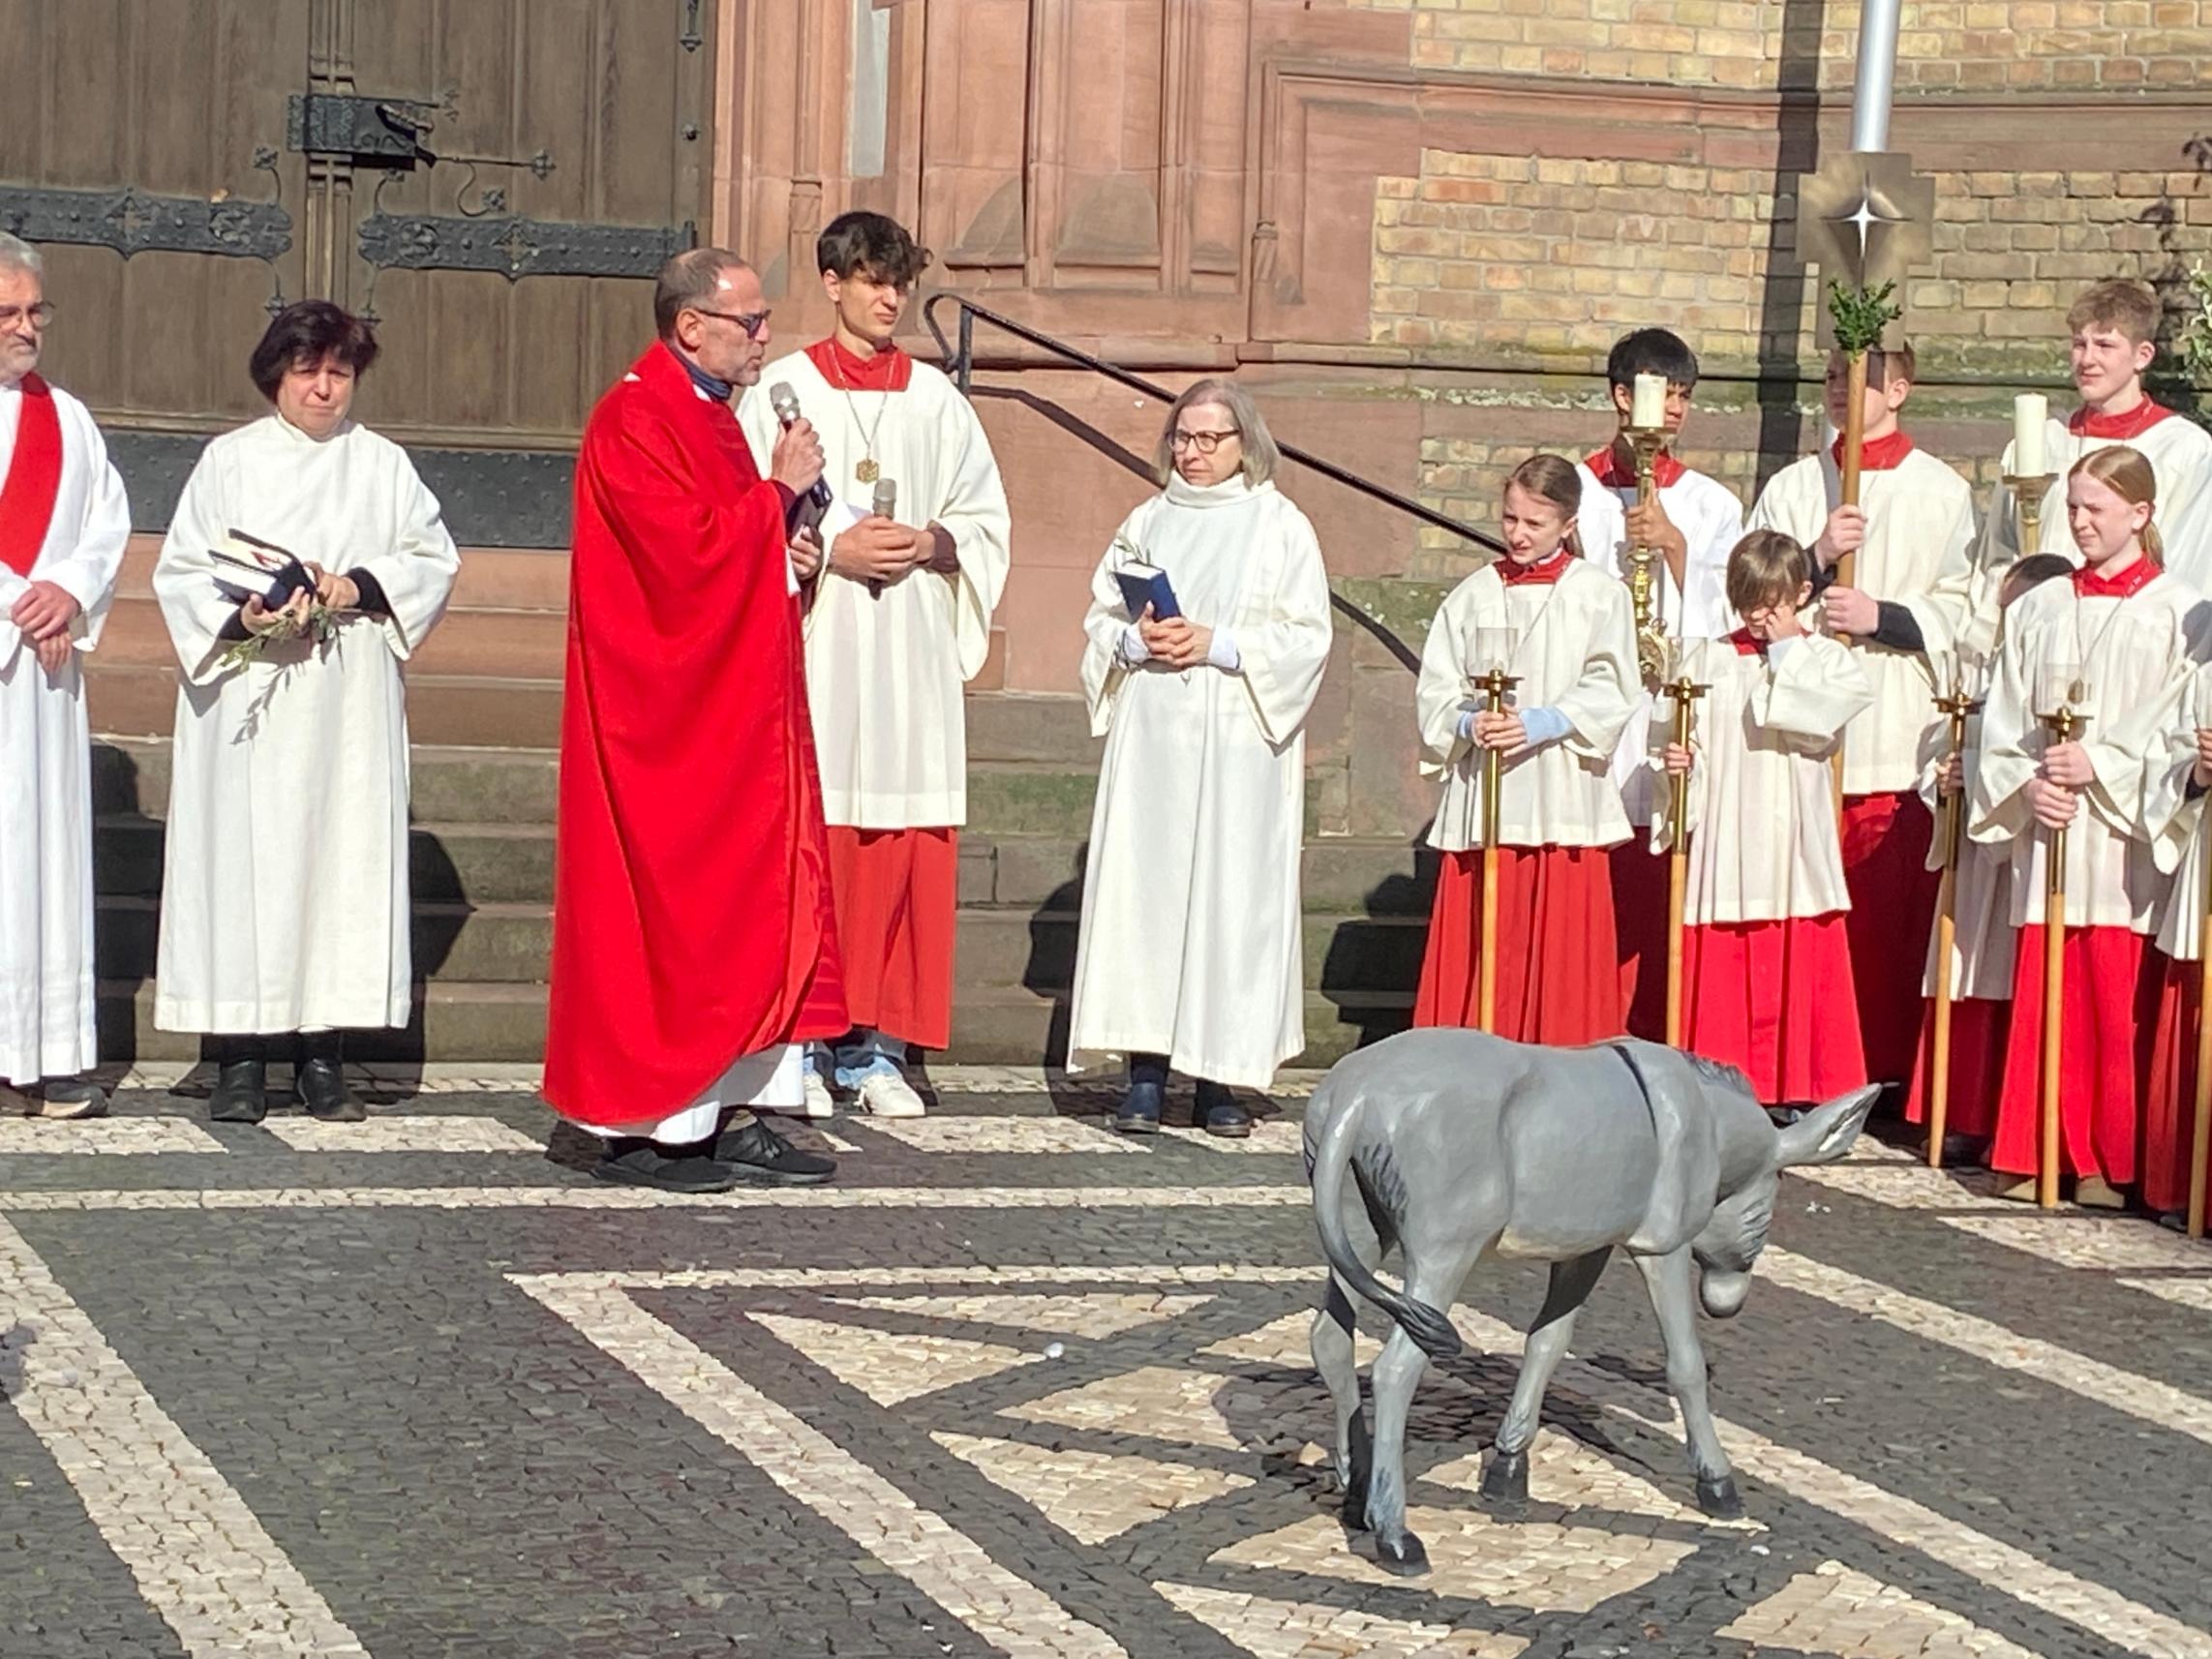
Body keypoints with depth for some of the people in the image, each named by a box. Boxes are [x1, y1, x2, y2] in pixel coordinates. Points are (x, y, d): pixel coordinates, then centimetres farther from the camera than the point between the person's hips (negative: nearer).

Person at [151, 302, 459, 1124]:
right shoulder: (230, 460, 7)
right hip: (248, 698, -1)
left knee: (346, 855, -3)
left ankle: (323, 1052, 1)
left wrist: (360, 586, -9)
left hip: (351, 702, 1)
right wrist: (242, 616, -15)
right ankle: (241, 1059, -2)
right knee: (243, 858, -5)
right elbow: (180, 569, 3)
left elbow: (435, 558, 7)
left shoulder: (385, 465, 11)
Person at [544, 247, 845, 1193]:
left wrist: (787, 555, 6)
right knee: (668, 910, -5)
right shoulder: (635, 423, -14)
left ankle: (733, 1113, 12)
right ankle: (644, 1126, 1)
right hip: (670, 716, -10)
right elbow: (692, 552, -22)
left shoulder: (710, 414, 17)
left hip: (739, 707, 10)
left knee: (752, 903, 8)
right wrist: (780, 488, -11)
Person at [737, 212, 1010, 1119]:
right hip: (812, 646, -3)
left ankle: (876, 1046, 6)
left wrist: (931, 543, -6)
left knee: (904, 847, 0)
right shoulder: (783, 391, 4)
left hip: (911, 656, 3)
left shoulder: (937, 401, 13)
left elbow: (987, 520, 14)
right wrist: (831, 550, -14)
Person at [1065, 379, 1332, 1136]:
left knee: (1231, 895, -5)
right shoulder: (1148, 522, 14)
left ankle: (1220, 1078, -1)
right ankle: (1145, 1073, -1)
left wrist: (1217, 645, -12)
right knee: (1142, 891, -3)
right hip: (1151, 739, 3)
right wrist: (1136, 640, -6)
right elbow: (1100, 615, 15)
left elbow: (1307, 637, -1)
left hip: (1239, 742, -3)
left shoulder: (1281, 526, 4)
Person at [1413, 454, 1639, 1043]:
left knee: (1561, 945, -2)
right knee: (1475, 944, 0)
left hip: (1562, 798, -2)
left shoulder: (1599, 595, 4)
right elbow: (1435, 687, 8)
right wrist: (1469, 723, -12)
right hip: (1480, 796, 2)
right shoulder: (1474, 595, 12)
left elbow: (1609, 690, -3)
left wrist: (1541, 723, -16)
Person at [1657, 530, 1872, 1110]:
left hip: (1797, 855, -1)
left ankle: (1795, 1095, 7)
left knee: (1800, 976, 0)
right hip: (1724, 851, 1)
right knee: (1721, 975, 0)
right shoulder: (1708, 659, 10)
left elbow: (1816, 721, -11)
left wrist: (1785, 652, -4)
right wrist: (1675, 762, -15)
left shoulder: (1828, 660, 7)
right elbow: (1682, 742, 6)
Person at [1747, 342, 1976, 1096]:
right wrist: (1815, 558, -7)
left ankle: (1890, 1073, 5)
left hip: (1900, 733, -2)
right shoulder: (1793, 487, 13)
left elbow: (1962, 608, 2)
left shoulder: (1942, 492, 7)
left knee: (1895, 916, -3)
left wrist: (1881, 616, -11)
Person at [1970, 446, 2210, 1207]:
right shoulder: (2039, 609, 11)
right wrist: (2028, 785, -6)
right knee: (2043, 998, 4)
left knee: (2116, 1005, -2)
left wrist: (2097, 766, -14)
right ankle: (2033, 1152, 11)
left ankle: (2111, 1163, 7)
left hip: (2124, 833, -3)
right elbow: (2003, 717, 9)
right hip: (2046, 828, 4)